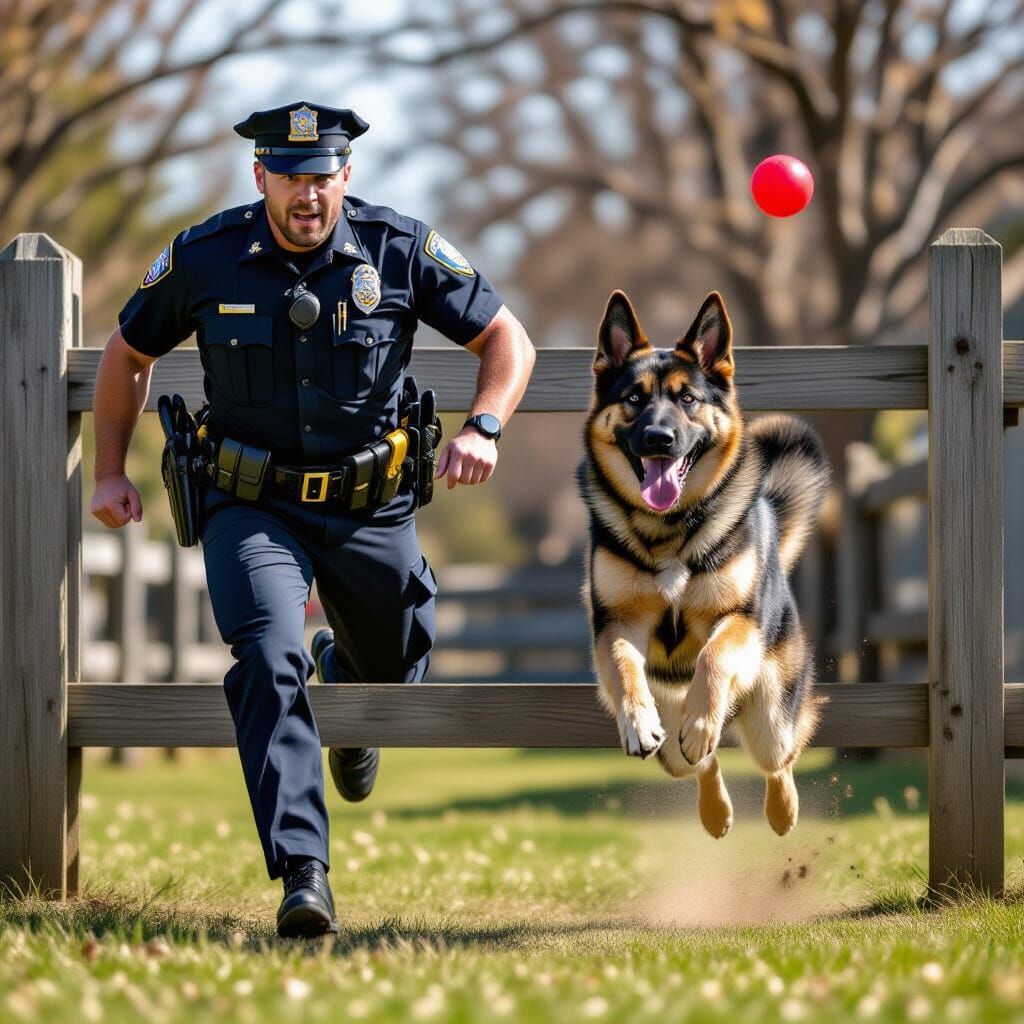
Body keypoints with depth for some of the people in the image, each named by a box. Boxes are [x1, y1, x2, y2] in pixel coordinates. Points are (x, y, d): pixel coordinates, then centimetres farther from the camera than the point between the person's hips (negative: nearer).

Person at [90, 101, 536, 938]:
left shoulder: (400, 250, -10)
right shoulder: (205, 258, -8)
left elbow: (507, 340, -3)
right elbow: (129, 351, 9)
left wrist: (483, 429, -21)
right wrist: (111, 471, 4)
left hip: (371, 506, 2)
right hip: (253, 503, -2)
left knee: (394, 675, 18)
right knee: (270, 664, -25)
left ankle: (345, 671, 59)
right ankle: (303, 876, -27)